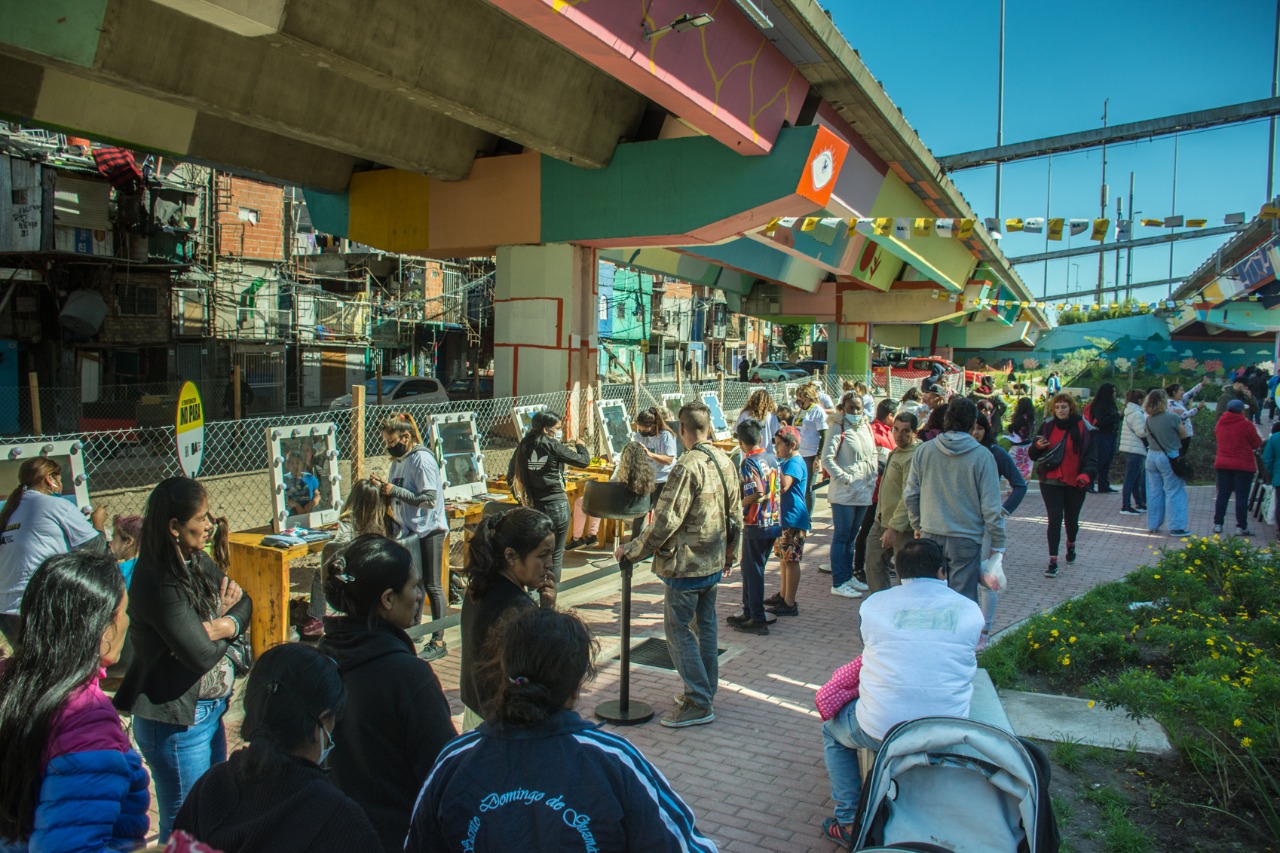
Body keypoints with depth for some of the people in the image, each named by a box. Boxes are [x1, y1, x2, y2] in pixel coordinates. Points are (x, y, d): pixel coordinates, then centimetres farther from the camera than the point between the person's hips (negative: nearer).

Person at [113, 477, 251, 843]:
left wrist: (226, 625, -15)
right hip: (177, 721, -8)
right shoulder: (159, 586, -25)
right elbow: (202, 655, -26)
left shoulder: (197, 562, 1)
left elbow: (244, 603, 6)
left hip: (209, 709, 8)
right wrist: (222, 623, -7)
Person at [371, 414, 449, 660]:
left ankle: (439, 642, 6)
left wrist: (395, 490, -21)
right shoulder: (398, 461, 11)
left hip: (429, 531, -8)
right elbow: (396, 499, 17)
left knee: (432, 586, -1)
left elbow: (429, 499, -21)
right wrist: (382, 487, -2)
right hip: (408, 531, 8)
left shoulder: (422, 459, -15)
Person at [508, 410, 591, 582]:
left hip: (533, 508, 5)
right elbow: (583, 461, -8)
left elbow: (510, 476, 9)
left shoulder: (523, 447, 3)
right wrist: (580, 445, 12)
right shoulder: (553, 446, -11)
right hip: (557, 507, -5)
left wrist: (521, 499, 19)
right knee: (555, 555, 6)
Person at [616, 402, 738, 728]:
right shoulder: (725, 462, 4)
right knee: (705, 625, 17)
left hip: (685, 565, -8)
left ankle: (698, 704, 5)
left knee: (678, 630, 1)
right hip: (714, 563, 9)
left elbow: (665, 521, -23)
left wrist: (632, 550, -12)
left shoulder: (687, 467, -22)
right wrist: (730, 554, 24)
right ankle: (706, 692, 28)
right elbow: (735, 514, 12)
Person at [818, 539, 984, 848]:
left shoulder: (873, 605, -2)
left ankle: (850, 824, 26)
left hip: (881, 729, -2)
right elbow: (964, 666, 13)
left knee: (832, 728, 28)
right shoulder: (970, 611, 1)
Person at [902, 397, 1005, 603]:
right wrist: (998, 543, 3)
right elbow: (991, 506, -8)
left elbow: (910, 495, 5)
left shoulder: (924, 451, -1)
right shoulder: (982, 456, -10)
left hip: (930, 537, 3)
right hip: (966, 540, -3)